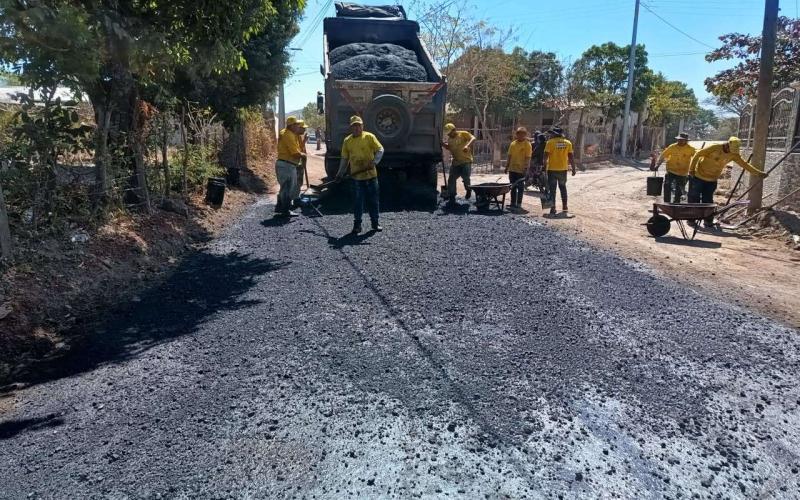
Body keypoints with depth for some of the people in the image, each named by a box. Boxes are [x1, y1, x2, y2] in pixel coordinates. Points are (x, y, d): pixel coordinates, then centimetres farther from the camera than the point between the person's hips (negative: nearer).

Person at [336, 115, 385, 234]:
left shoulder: (369, 137, -2)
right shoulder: (347, 141, 7)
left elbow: (380, 149, -4)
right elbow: (344, 159, 13)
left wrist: (375, 161, -19)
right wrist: (340, 173, 8)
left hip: (371, 175, -1)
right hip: (356, 177, 1)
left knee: (373, 200, 8)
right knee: (358, 201, 3)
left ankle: (375, 223, 20)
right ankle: (357, 225, 11)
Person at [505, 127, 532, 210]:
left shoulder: (527, 145, -7)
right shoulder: (513, 143, 9)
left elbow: (528, 158, -11)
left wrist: (526, 168, -18)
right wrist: (507, 166, 13)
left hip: (521, 170, -5)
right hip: (512, 169, 5)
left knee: (520, 187, 3)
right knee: (513, 187, 12)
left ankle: (519, 204, 8)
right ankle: (513, 203, 21)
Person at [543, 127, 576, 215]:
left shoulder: (550, 142, -7)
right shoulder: (568, 143, 4)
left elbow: (546, 155, -11)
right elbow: (571, 157, 3)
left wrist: (544, 165, -3)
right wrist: (573, 168, 8)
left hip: (552, 169, -3)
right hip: (563, 169, 3)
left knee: (552, 189, 3)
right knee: (563, 188, 16)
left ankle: (553, 208, 0)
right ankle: (564, 208, 18)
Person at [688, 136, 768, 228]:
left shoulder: (733, 154, -4)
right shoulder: (715, 148, -19)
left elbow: (744, 164, 0)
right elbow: (697, 154, -15)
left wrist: (758, 173, -6)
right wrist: (691, 169, -15)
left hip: (712, 179, 4)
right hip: (698, 176, -4)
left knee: (708, 200, 2)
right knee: (694, 198, 0)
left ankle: (708, 221, 5)